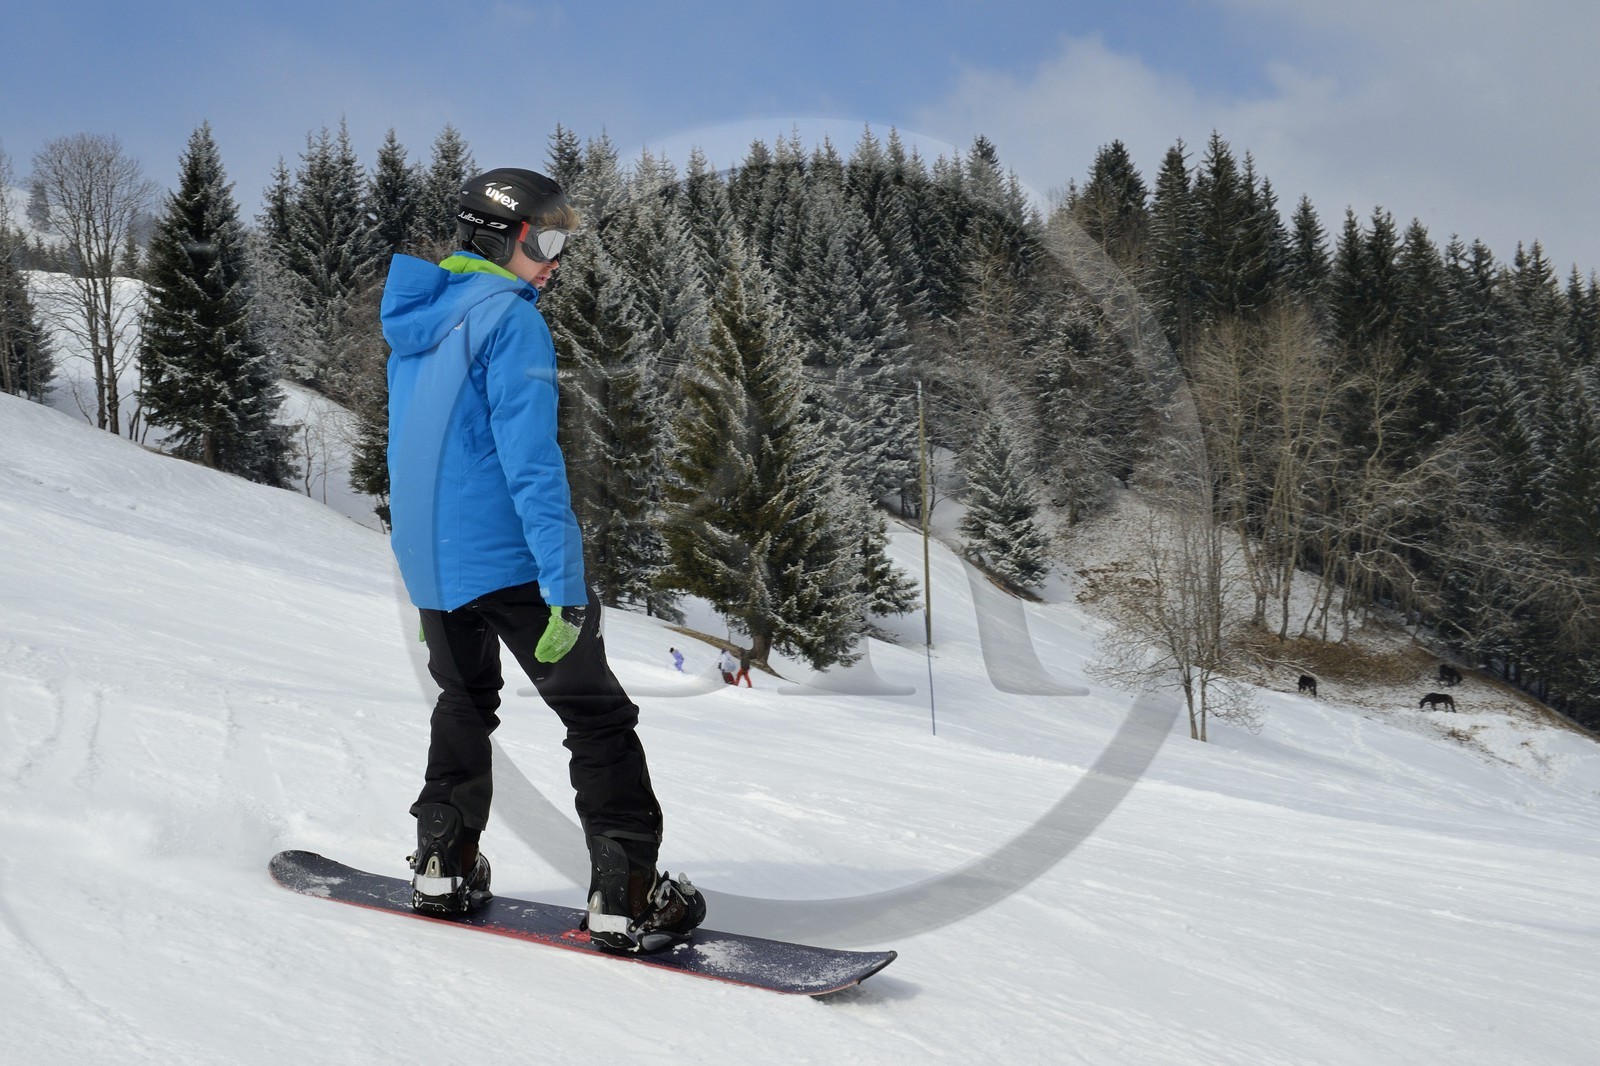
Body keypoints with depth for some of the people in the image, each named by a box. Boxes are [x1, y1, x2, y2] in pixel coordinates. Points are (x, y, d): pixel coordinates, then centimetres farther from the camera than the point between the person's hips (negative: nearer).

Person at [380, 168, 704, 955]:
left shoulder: (416, 321, 14)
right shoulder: (508, 319, -12)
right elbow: (530, 459, -20)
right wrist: (563, 583, -22)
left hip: (424, 557, 8)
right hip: (507, 557, -8)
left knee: (465, 702, 25)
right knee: (598, 716, -1)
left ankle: (443, 864, 22)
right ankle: (625, 895, -5)